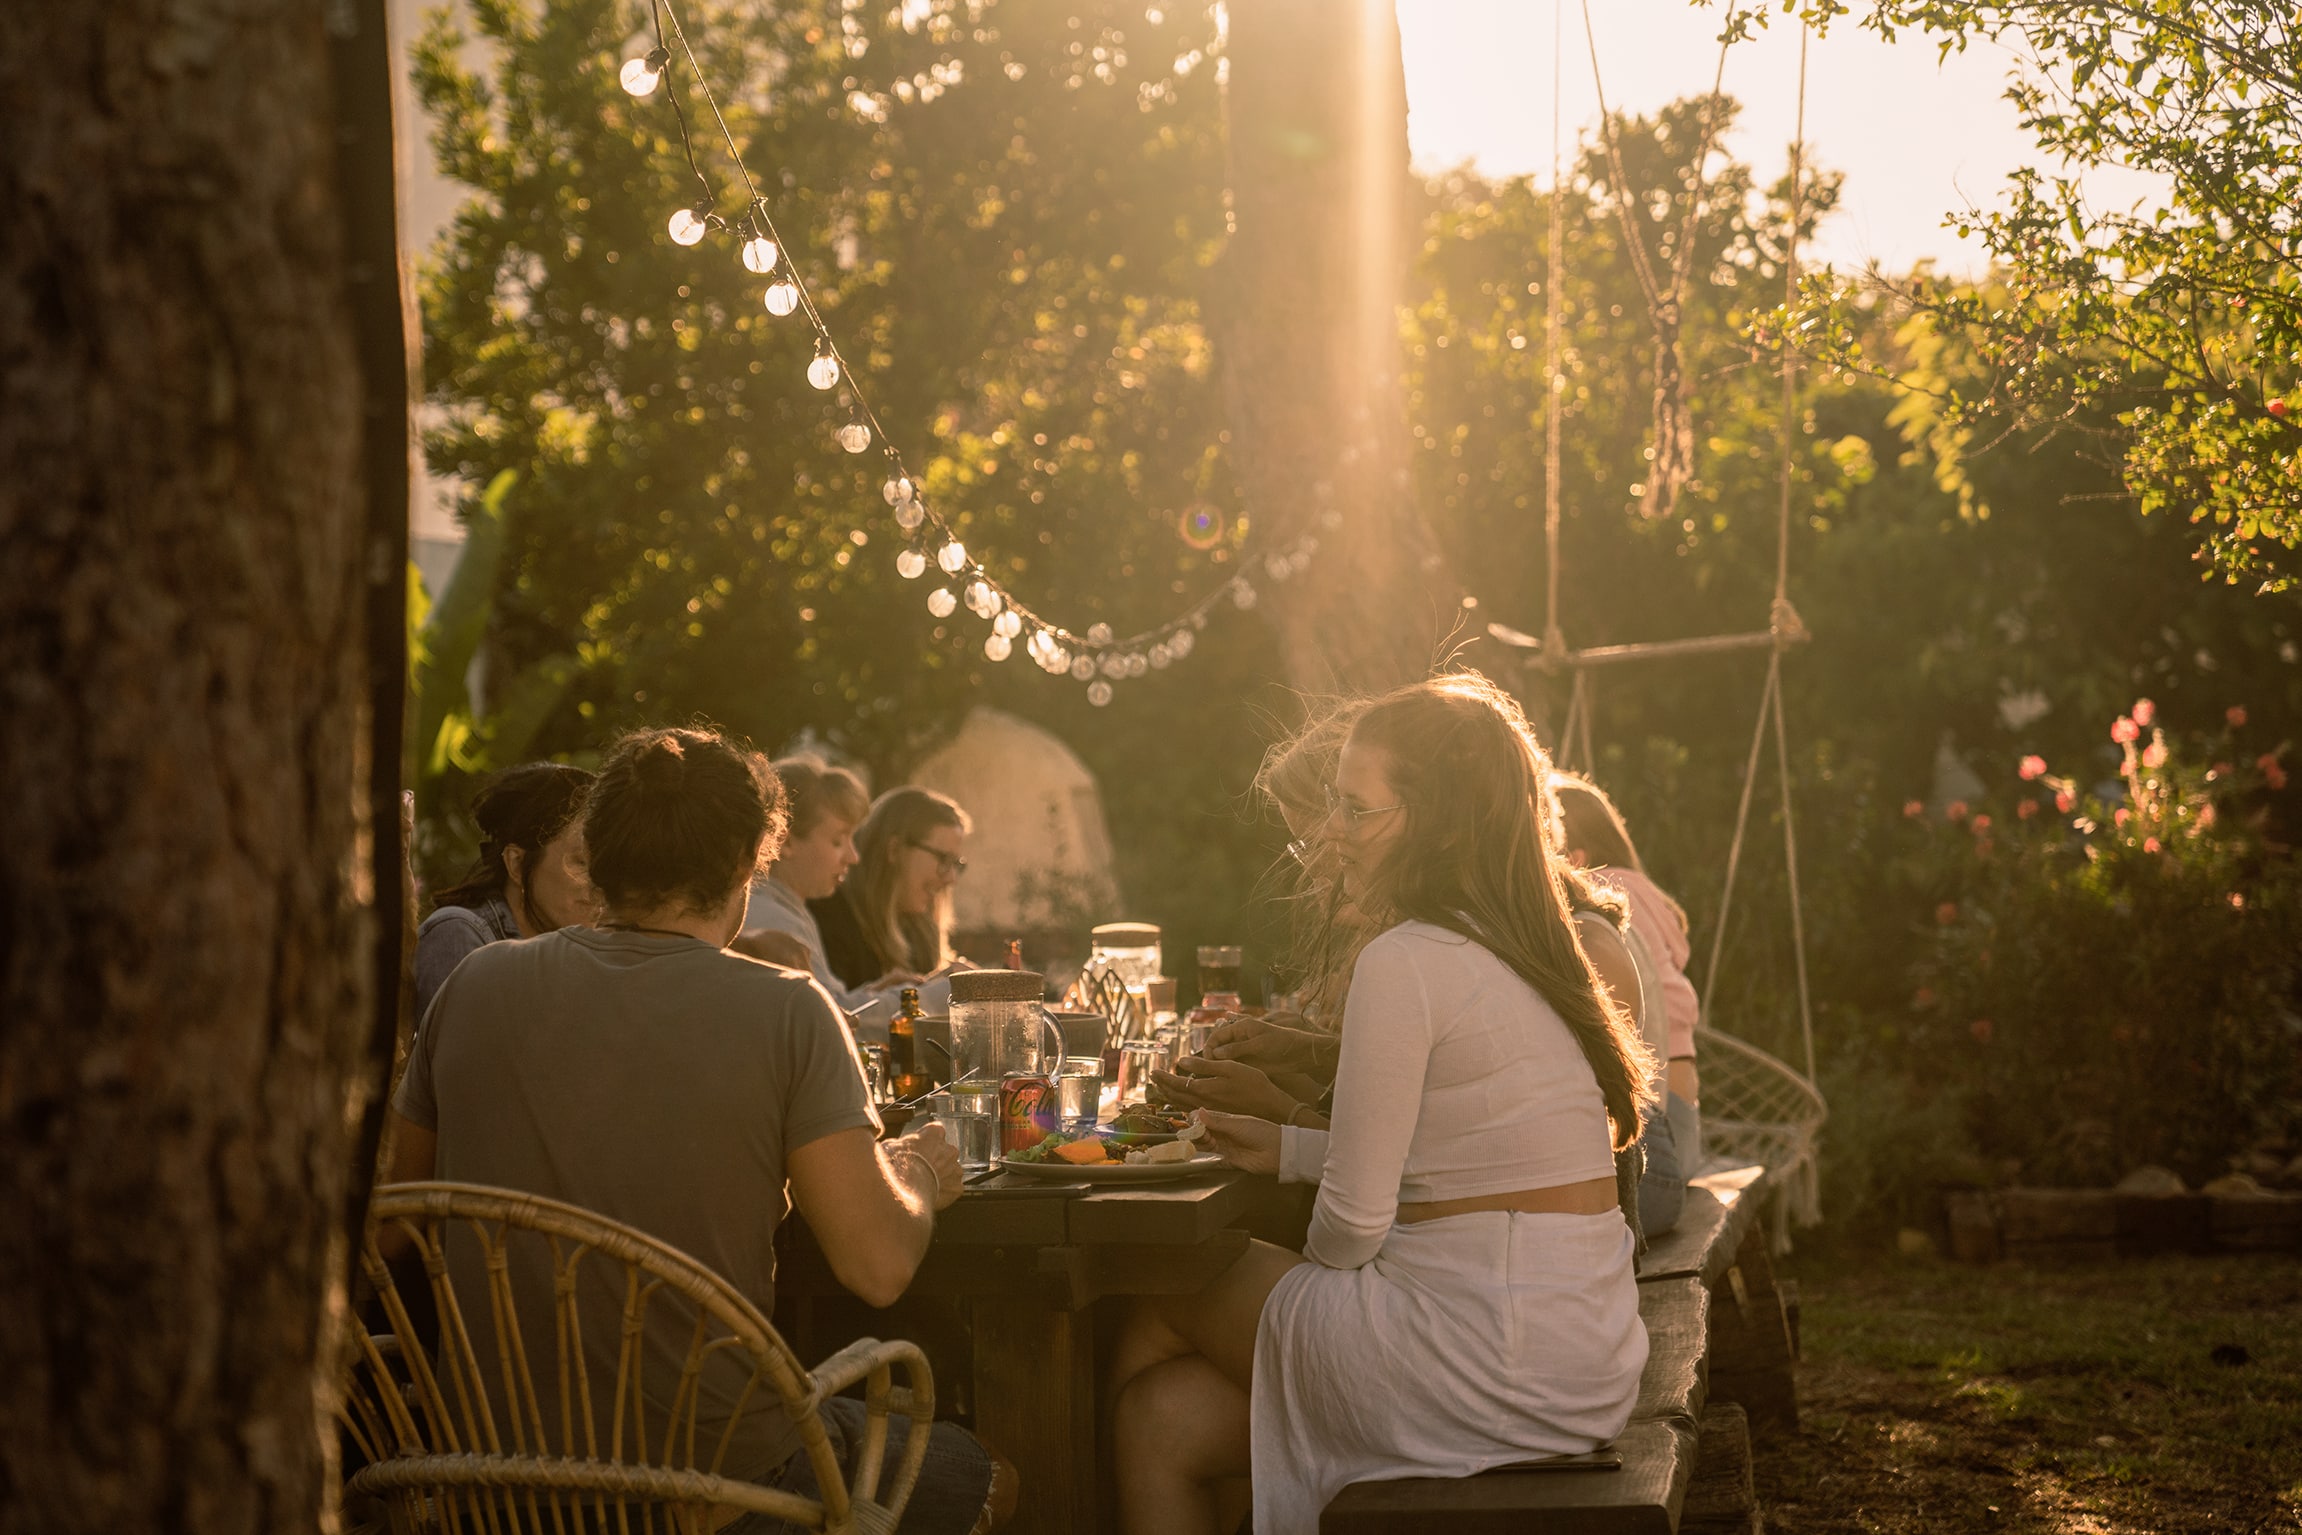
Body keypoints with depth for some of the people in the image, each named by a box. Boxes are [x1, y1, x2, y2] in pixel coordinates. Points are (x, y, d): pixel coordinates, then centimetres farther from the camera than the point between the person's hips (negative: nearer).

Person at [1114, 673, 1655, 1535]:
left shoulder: (1406, 962, -16)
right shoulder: (1524, 951, 13)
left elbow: (1352, 1225, -13)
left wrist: (1306, 1275, 8)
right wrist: (1287, 1149, 18)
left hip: (1492, 1357, -8)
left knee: (1153, 1326, 13)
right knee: (1164, 1415, 13)